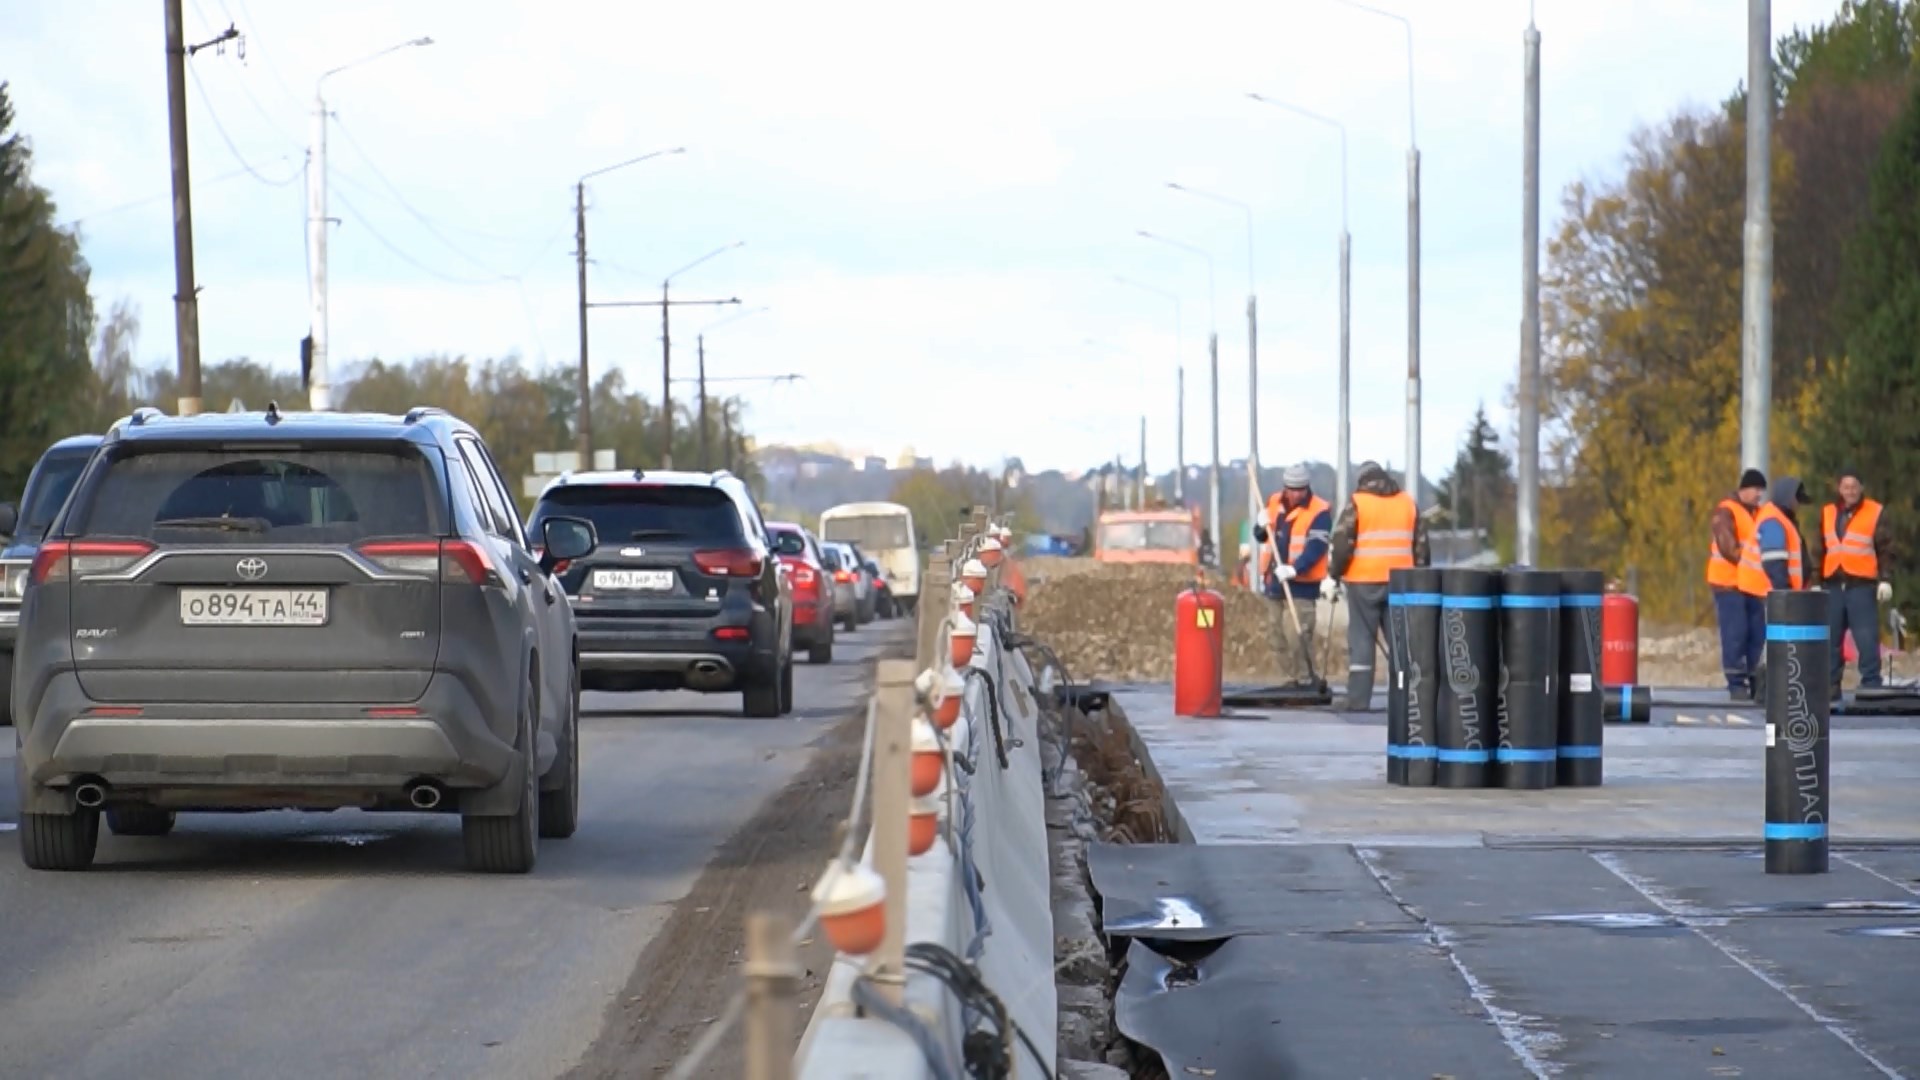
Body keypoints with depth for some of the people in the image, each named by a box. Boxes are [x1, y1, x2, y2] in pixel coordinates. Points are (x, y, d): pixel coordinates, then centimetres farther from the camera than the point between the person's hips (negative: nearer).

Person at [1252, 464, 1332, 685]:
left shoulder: (1319, 512, -10)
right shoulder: (1275, 503, 10)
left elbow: (1316, 547, -19)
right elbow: (1262, 536, 19)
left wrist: (1294, 569, -32)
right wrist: (1262, 528, -5)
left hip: (1301, 583, -7)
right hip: (1275, 580, 7)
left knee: (1298, 634, -15)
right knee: (1276, 633, 11)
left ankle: (1304, 680, -12)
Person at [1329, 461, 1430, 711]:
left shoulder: (1356, 503, -3)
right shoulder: (1408, 502, 11)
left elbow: (1342, 543, -8)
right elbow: (1421, 545, 13)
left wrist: (1334, 573, 3)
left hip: (1364, 582, -3)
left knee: (1361, 640, 0)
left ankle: (1359, 700, -3)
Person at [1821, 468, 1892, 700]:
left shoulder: (1874, 513, 2)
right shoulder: (1827, 513, 14)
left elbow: (1884, 550, 0)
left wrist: (1884, 580, -7)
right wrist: (1816, 581, 12)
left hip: (1862, 586, -4)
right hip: (1833, 586, 4)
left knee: (1867, 638, -7)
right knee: (1830, 639, 5)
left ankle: (1871, 686, -4)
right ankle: (1831, 686, 11)